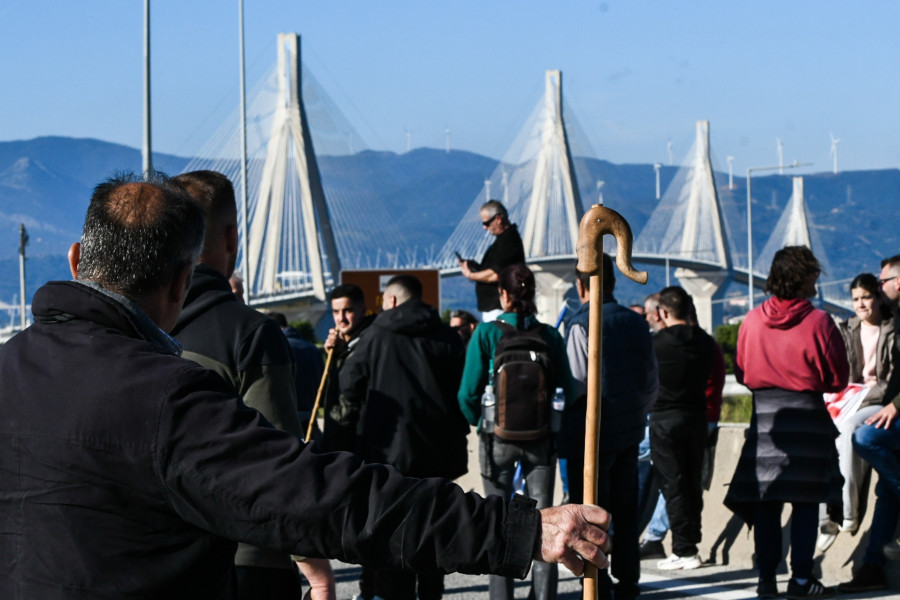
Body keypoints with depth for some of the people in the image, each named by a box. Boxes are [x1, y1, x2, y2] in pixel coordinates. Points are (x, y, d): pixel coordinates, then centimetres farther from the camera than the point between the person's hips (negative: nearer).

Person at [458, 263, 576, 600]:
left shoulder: (486, 333, -10)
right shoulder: (550, 336, -4)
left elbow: (469, 393, -11)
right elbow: (567, 391, -3)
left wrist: (480, 421, 7)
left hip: (499, 437, -1)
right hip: (541, 439, 1)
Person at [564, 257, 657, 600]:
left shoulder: (581, 325, -16)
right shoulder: (635, 322, 3)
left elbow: (577, 385, -18)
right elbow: (651, 381, 8)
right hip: (630, 430, 6)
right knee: (626, 513, 16)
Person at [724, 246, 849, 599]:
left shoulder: (752, 321, 0)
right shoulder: (818, 322, -10)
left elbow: (741, 371, 9)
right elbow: (837, 378, -4)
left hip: (764, 418, 3)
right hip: (806, 416, -3)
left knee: (765, 503, 6)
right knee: (806, 501, 2)